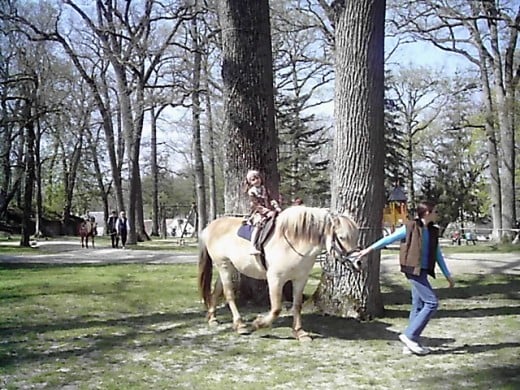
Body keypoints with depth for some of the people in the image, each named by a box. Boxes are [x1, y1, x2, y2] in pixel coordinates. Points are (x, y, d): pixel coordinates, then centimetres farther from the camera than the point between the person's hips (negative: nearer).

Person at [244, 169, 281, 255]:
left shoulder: (263, 189, 14)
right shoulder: (251, 192, -3)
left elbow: (270, 200, 14)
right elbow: (254, 205, -10)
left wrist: (276, 207, -4)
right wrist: (266, 211, -17)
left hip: (269, 211, 7)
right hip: (258, 213, -7)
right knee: (257, 225, -28)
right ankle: (253, 247, -33)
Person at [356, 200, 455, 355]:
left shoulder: (433, 231, 13)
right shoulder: (410, 227, -7)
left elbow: (438, 255, 20)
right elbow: (389, 238, -1)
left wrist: (448, 275, 19)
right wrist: (370, 249, 5)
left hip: (422, 272, 8)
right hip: (414, 270, -8)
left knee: (418, 306, 9)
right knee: (432, 302, -12)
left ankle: (411, 344, 14)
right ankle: (409, 335, -7)